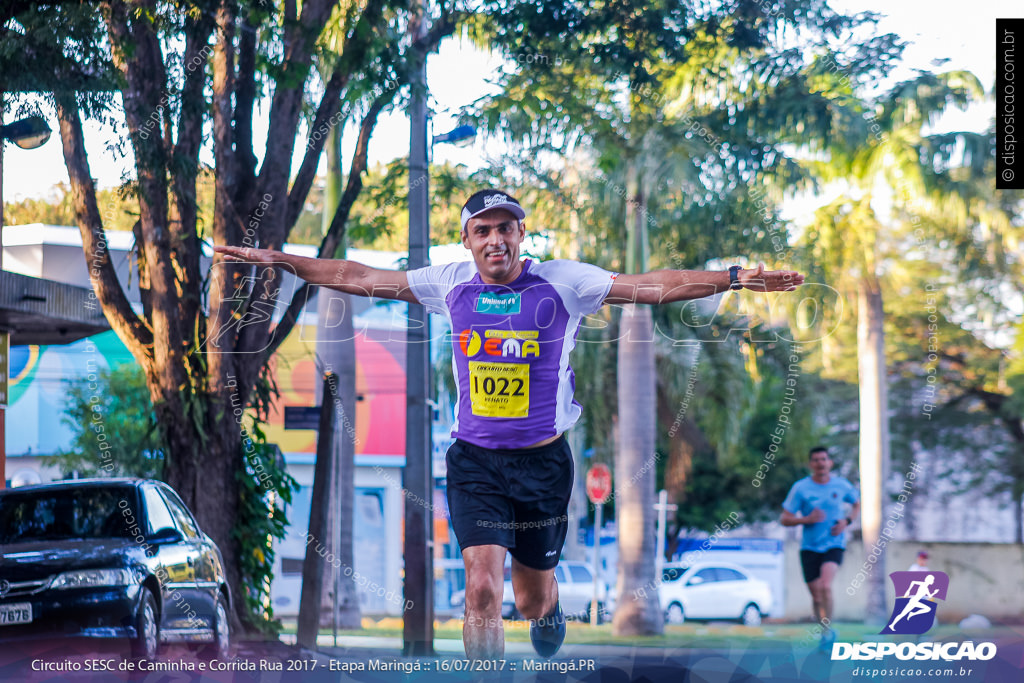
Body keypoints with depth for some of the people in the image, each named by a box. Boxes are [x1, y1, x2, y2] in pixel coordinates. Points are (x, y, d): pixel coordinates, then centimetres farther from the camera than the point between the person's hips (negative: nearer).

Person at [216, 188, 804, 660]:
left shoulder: (563, 283, -7)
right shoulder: (450, 284, 0)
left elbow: (655, 286, -12)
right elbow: (358, 278, 7)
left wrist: (733, 278, -22)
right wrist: (278, 261, 6)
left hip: (544, 460, -1)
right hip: (475, 460, 1)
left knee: (533, 597, 13)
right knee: (483, 586, -16)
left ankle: (548, 613, 50)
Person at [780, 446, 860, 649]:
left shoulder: (841, 485, 1)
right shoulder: (800, 488, -4)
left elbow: (857, 503, 22)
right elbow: (784, 519, -2)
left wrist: (847, 521, 2)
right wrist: (807, 519, -19)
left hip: (834, 545, -1)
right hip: (810, 547, 1)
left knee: (826, 587, -23)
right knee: (816, 595, 3)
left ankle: (828, 629, -8)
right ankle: (826, 631, 26)